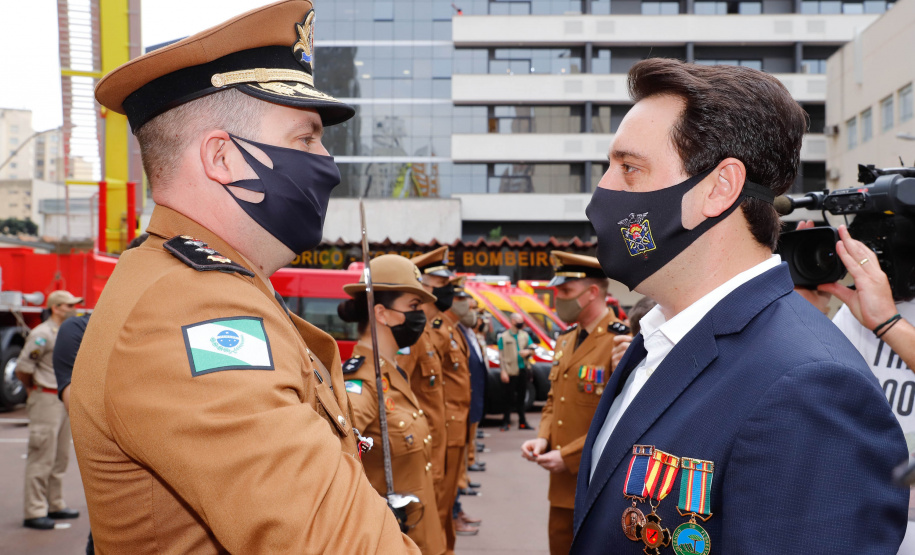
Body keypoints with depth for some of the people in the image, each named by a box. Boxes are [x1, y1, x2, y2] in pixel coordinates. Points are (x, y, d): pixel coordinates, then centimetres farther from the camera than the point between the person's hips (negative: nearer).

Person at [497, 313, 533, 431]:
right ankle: (506, 422, 2)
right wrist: (503, 371, -13)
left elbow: (532, 349, 15)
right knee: (509, 398, -4)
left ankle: (522, 422, 15)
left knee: (521, 397, 10)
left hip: (523, 371, 5)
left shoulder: (525, 335, 13)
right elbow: (501, 355, -5)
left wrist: (528, 351, -9)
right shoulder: (503, 337, -1)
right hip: (510, 372, -4)